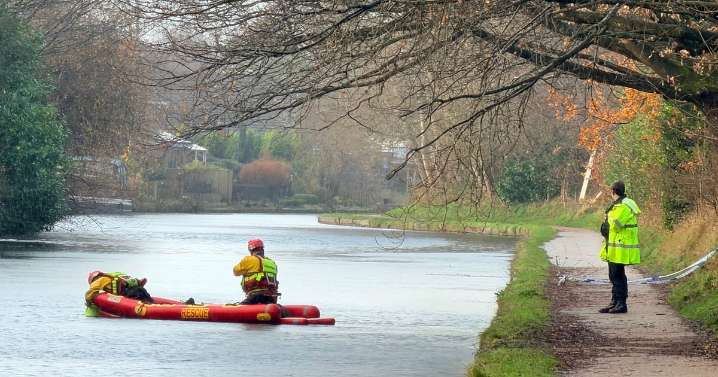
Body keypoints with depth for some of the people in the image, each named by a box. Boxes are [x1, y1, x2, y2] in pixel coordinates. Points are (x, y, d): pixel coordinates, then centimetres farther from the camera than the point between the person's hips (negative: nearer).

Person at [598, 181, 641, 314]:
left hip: (620, 247, -10)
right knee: (614, 276, 14)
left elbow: (615, 225, -20)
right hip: (613, 248, 10)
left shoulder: (624, 207, -16)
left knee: (618, 275, -6)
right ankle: (615, 303, 20)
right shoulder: (617, 205, 16)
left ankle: (621, 304, -2)